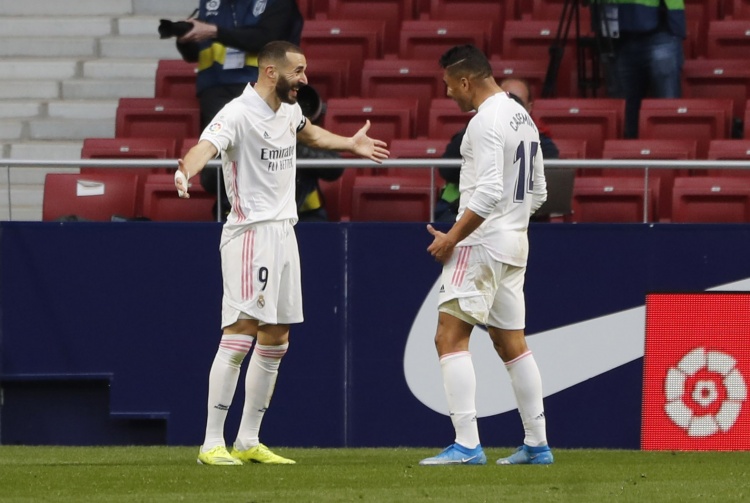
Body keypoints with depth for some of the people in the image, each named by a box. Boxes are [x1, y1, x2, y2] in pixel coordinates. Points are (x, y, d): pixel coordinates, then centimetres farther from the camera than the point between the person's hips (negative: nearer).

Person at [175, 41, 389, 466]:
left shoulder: (289, 108, 11)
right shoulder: (239, 114, -16)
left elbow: (310, 132, 36)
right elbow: (206, 145, -35)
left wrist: (351, 144, 49)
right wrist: (185, 171, -57)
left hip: (284, 231, 9)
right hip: (251, 234, -9)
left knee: (275, 341, 10)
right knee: (240, 333, -15)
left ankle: (249, 441, 17)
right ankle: (212, 444, -15)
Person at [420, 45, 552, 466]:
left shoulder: (486, 122, -15)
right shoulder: (523, 117, 14)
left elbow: (488, 191, -24)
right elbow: (538, 192, 19)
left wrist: (453, 237, -18)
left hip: (482, 242, -10)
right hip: (516, 242, 10)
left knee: (451, 337, -10)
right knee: (512, 343, 15)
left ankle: (467, 445, -17)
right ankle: (537, 444, 17)